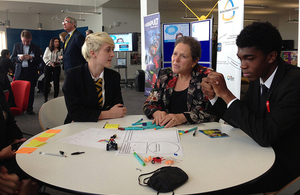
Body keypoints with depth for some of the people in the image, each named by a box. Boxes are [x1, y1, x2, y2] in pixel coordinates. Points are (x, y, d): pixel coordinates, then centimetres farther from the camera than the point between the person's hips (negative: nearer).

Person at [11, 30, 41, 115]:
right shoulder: (16, 46, 10)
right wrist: (19, 58, -12)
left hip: (31, 73, -1)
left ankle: (29, 109, 11)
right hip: (19, 72, 1)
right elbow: (12, 59, 8)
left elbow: (39, 60, 1)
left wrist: (31, 58, -17)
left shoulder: (36, 47, 4)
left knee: (30, 92, 1)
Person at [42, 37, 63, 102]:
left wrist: (58, 62, -17)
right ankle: (45, 97, 11)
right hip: (48, 67, 0)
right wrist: (50, 63, -10)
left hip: (57, 68, 0)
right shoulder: (48, 49, 6)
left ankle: (56, 97, 7)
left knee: (56, 82, -1)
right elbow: (44, 57, 4)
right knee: (47, 81, 1)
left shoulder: (60, 50, 4)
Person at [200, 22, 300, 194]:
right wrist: (214, 96, -9)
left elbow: (266, 135, -29)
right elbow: (238, 121, 8)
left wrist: (226, 94, -26)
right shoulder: (257, 78, 0)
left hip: (286, 164, -7)